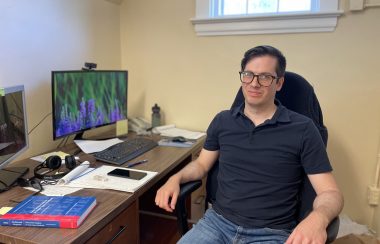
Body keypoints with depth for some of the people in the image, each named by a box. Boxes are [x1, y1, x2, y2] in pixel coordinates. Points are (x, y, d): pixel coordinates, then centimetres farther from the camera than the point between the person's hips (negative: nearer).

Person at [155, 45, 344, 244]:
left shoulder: (302, 129, -5)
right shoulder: (222, 121, 5)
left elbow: (330, 192, -4)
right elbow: (201, 164, 16)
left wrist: (318, 217, -26)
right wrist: (176, 178, -4)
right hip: (217, 221, 3)